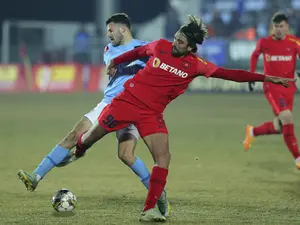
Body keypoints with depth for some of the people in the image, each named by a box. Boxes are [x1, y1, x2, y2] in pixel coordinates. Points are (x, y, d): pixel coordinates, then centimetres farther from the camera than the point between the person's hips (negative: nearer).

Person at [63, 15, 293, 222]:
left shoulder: (196, 65, -8)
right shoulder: (160, 46, -7)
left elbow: (230, 74, -12)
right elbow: (138, 52, 14)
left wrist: (265, 78, -18)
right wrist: (115, 62, 18)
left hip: (152, 113, 0)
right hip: (128, 100, 0)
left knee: (163, 157, -15)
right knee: (93, 135, 8)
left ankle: (149, 210, -11)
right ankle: (77, 153, 45)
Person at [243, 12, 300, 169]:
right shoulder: (264, 42, -1)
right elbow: (255, 55, 18)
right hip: (271, 87, -3)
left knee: (278, 127, 7)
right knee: (287, 118, -22)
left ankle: (252, 132, 39)